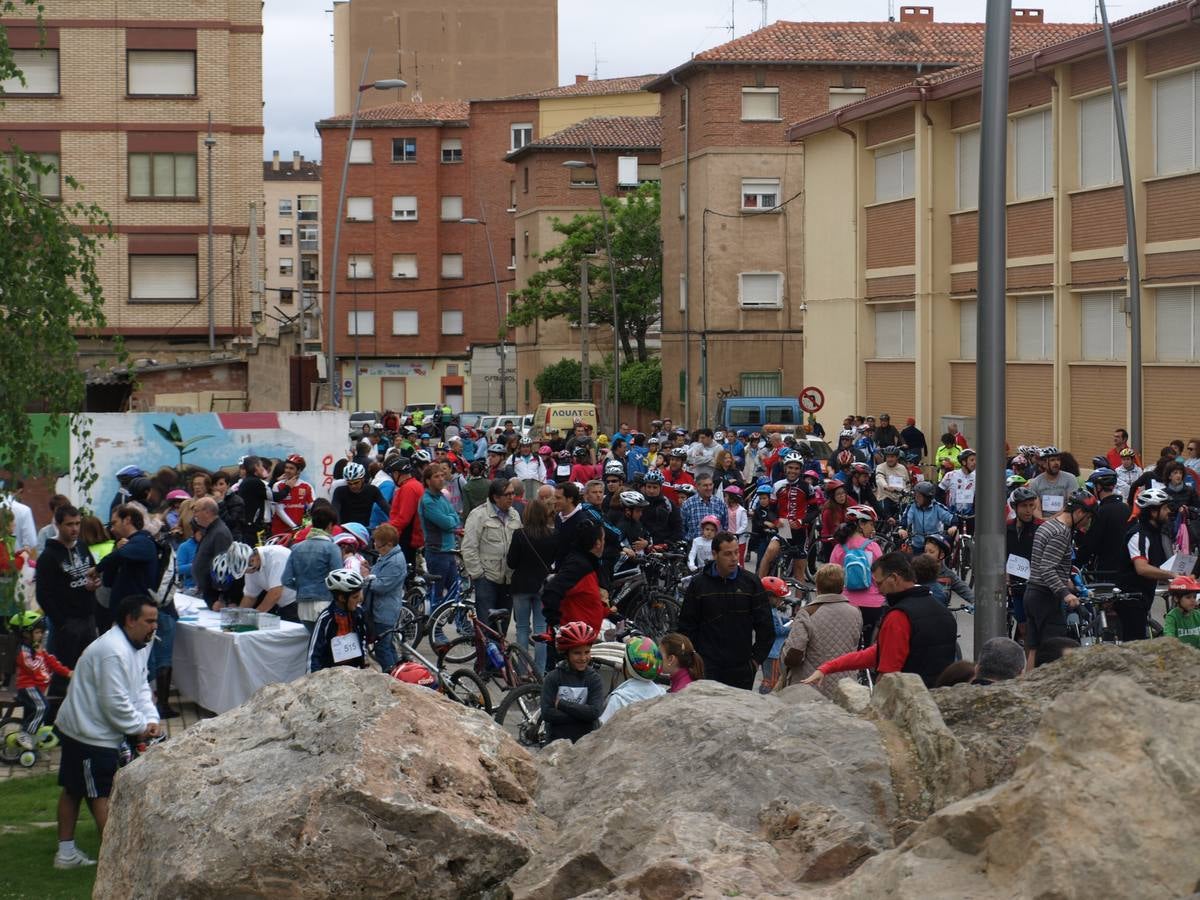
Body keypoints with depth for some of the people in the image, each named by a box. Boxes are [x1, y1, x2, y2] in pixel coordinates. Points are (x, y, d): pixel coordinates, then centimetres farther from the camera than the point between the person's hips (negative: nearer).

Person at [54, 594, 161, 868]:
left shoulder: (137, 646, 7)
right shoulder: (112, 651, -27)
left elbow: (141, 687, 10)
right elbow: (115, 702, -28)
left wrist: (151, 719, -6)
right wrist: (140, 727, -15)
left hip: (78, 728, 11)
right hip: (90, 734, -11)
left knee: (72, 791, 17)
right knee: (103, 796, -5)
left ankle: (66, 852, 27)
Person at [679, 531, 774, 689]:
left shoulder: (751, 583, 3)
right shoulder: (698, 583, 2)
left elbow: (766, 627, 6)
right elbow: (686, 626, 6)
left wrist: (757, 658, 2)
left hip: (742, 670, 1)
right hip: (708, 669, -1)